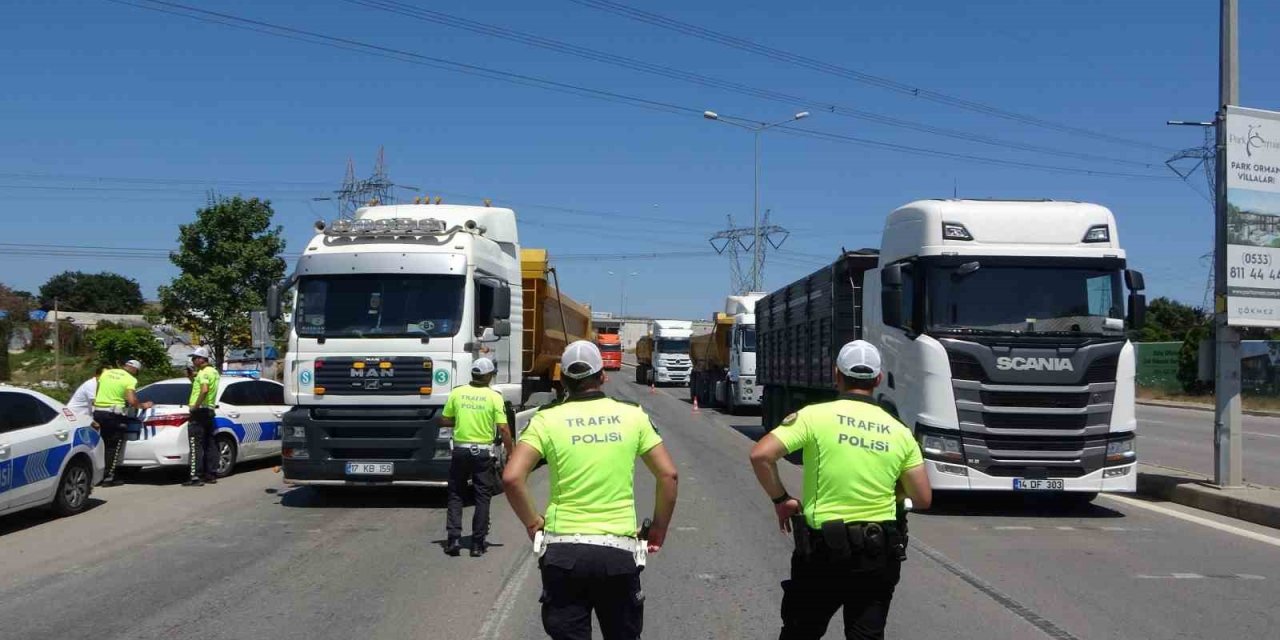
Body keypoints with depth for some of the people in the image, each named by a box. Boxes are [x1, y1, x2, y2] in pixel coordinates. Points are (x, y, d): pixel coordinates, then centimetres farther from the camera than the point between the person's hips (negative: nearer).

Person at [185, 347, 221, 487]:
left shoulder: (204, 372, -14)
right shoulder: (214, 371, 16)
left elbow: (204, 390, -30)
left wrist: (195, 406, -24)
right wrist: (192, 378, 15)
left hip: (199, 411, -10)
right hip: (209, 411, 10)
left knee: (195, 445, -9)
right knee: (210, 445, 11)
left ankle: (196, 477, -11)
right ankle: (211, 474, 15)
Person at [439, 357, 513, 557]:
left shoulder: (457, 393, -1)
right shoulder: (494, 397, -7)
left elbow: (444, 421, 4)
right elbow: (503, 429, -11)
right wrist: (510, 452, -2)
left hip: (460, 450, 2)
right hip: (483, 452, -2)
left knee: (455, 495, 13)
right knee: (482, 497, 7)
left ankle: (454, 538, 5)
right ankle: (478, 543, 8)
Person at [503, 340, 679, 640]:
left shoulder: (547, 418, -1)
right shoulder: (633, 415, 4)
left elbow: (511, 477, -10)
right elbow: (668, 474, 3)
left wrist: (533, 523, 4)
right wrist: (659, 530, 13)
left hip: (563, 550, -1)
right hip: (619, 550, 1)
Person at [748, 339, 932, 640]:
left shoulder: (816, 416, -7)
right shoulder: (900, 432, 3)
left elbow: (761, 455, -17)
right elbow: (923, 499, 5)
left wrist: (780, 499, -2)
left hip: (824, 550, -3)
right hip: (880, 552, 3)